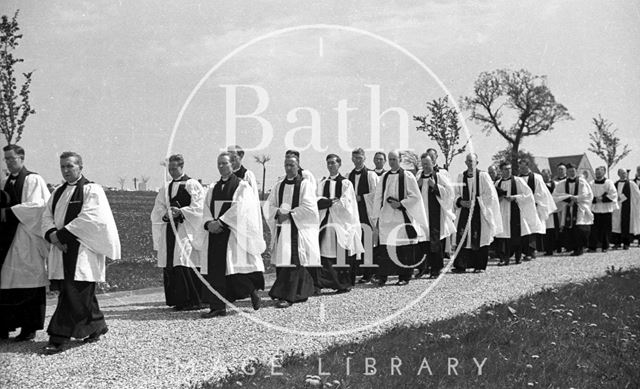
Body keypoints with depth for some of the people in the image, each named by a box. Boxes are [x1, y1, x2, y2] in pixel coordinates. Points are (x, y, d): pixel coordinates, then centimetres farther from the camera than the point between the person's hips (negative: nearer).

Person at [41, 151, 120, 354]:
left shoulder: (92, 190, -6)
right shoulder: (58, 192, 17)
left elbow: (89, 219, -16)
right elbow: (47, 216, 12)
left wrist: (62, 234, -16)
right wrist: (52, 234, -9)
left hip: (83, 250, -7)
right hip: (62, 249, 7)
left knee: (74, 294, -8)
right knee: (83, 293, 12)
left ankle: (58, 338, -7)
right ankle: (97, 326, 27)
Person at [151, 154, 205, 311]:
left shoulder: (192, 184, 0)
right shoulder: (166, 188, 17)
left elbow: (198, 207, -9)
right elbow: (157, 211, 13)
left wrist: (180, 212, -19)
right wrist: (165, 215, -7)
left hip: (186, 229, -6)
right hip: (169, 228, 6)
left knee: (185, 264, -12)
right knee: (169, 266, 2)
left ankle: (193, 300, -7)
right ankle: (178, 300, 10)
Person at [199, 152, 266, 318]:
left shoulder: (242, 186, -1)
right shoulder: (213, 188, 17)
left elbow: (238, 209, -12)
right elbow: (207, 210, 10)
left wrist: (220, 222, -18)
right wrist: (209, 223, -10)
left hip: (234, 233, -5)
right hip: (215, 233, 5)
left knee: (233, 266, -9)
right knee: (215, 269, -1)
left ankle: (252, 289, 18)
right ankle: (218, 307, 2)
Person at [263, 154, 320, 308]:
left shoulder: (305, 184, -1)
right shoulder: (279, 185, 15)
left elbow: (308, 207, -11)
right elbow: (268, 205, 12)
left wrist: (289, 214, -13)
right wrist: (278, 212, -8)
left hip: (298, 228, -5)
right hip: (281, 227, 5)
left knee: (293, 261, -11)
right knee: (281, 260, 3)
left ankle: (288, 296, -11)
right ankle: (301, 293, 15)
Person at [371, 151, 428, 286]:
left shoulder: (407, 176, -1)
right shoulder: (384, 177, 11)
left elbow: (415, 196, -4)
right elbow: (378, 197, 14)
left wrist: (400, 204, -14)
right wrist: (376, 216, 9)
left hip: (402, 216, -3)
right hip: (386, 216, 3)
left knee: (403, 248, 0)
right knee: (385, 246, -1)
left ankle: (404, 277, 8)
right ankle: (382, 276, 2)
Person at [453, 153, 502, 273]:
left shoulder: (483, 176, -2)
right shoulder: (461, 176, 9)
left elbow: (490, 194, -4)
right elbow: (456, 194, 12)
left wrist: (475, 201, -11)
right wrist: (461, 202, -7)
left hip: (480, 212, -3)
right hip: (464, 212, 3)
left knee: (480, 239, -1)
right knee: (462, 238, -5)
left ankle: (479, 266, 7)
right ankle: (460, 265, -4)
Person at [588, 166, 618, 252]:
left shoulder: (608, 183, -1)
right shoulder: (592, 184, 9)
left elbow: (613, 194, -6)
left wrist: (602, 198, -14)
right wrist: (595, 199, -10)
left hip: (606, 210, -2)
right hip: (595, 209, 2)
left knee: (605, 229, 2)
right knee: (594, 229, -5)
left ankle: (605, 247, 13)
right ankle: (592, 247, -5)